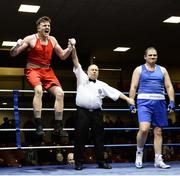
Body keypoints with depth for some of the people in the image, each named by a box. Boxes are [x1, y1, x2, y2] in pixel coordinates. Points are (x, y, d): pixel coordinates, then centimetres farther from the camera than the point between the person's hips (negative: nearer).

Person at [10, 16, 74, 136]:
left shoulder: (52, 40, 8)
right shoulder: (30, 39, -6)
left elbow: (63, 56, 15)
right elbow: (13, 54, -5)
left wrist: (70, 48, -3)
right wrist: (17, 46, -27)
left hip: (47, 71, 5)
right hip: (33, 70, -5)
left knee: (60, 93, -12)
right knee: (39, 90, -34)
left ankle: (58, 126, -4)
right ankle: (38, 125, -32)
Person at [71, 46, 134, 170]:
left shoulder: (102, 85, 17)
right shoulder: (82, 78, 11)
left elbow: (115, 92, 13)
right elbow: (76, 63, 3)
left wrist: (128, 99, 4)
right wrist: (73, 49, -7)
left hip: (96, 113, 3)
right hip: (82, 112, -3)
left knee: (99, 137, 5)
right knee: (80, 137, -2)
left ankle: (101, 161, 13)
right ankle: (79, 162, 4)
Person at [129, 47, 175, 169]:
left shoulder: (162, 70, 16)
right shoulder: (139, 69, 8)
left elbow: (169, 86, 12)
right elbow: (133, 87, 4)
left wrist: (172, 102, 0)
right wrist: (131, 103, -5)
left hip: (160, 102, 3)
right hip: (144, 101, -3)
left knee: (158, 132, 5)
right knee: (144, 129, -20)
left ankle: (158, 160, 11)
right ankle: (139, 152, 5)